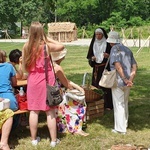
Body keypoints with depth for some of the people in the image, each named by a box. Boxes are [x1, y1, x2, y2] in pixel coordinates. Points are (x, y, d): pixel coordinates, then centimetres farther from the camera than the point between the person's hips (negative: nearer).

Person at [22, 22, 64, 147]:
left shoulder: (26, 46, -3)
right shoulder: (46, 46, -11)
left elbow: (25, 67, 4)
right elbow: (61, 46, 6)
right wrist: (48, 39, 7)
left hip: (33, 80, 3)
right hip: (46, 80, -3)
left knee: (33, 111, 10)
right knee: (50, 111, 5)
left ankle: (34, 139, 20)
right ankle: (54, 140, 12)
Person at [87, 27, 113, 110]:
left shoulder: (107, 44, -3)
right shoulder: (93, 44, 10)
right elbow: (89, 55, 15)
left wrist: (108, 56, -22)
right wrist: (92, 58, -6)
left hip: (105, 68, -4)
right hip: (96, 68, 4)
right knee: (96, 85, 3)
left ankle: (108, 104, 2)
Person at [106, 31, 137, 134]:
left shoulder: (115, 49, -10)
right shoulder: (127, 50, 12)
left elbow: (118, 66, -22)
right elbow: (135, 66, 5)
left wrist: (125, 79, -20)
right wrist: (130, 79, -6)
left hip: (118, 82, -7)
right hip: (127, 83, 7)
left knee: (119, 104, 2)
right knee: (125, 103, 21)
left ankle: (120, 129, 7)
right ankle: (125, 124, 34)